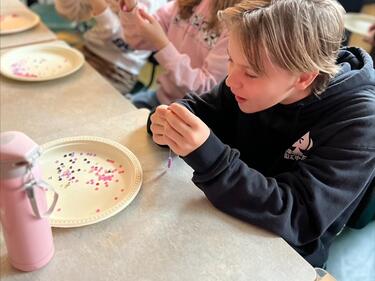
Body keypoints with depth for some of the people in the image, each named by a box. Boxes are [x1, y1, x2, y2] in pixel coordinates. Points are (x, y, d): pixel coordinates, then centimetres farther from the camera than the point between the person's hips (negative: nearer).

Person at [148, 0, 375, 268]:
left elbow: (297, 218, -31)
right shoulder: (257, 79, -12)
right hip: (227, 214, 5)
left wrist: (208, 157, -42)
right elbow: (199, 107, 0)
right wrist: (169, 121, -23)